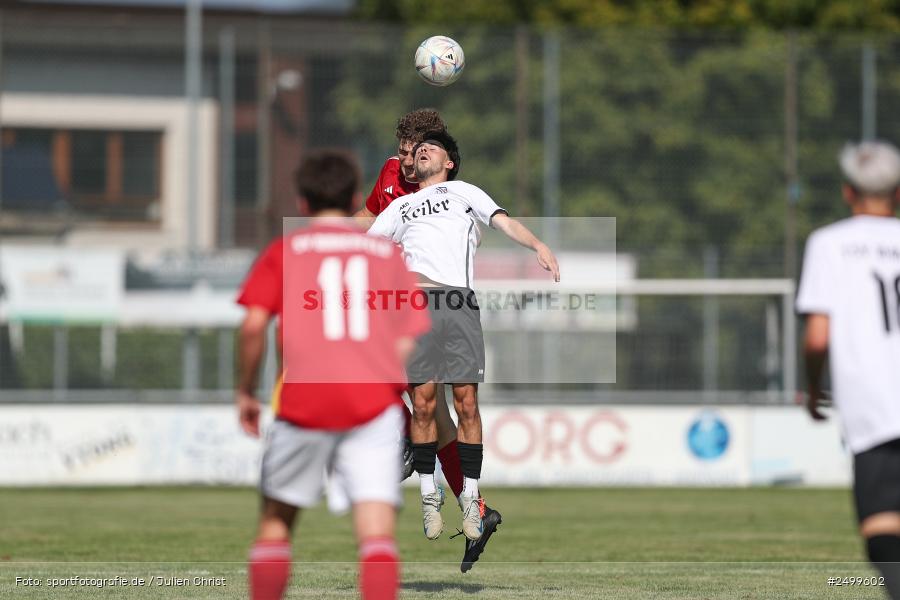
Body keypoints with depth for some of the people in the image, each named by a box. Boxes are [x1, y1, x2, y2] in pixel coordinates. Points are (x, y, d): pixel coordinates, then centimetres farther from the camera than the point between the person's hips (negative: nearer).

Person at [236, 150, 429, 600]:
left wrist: (246, 391, 9)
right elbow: (404, 345, 11)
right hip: (375, 403, 1)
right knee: (377, 531, -8)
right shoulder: (388, 253, 16)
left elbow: (253, 325, -3)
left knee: (276, 522, 15)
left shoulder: (284, 251, 10)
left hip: (303, 401, -1)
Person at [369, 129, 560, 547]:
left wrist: (538, 245, -11)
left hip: (459, 305, -2)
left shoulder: (463, 192, 21)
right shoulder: (400, 207, 29)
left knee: (466, 403, -7)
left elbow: (504, 222, 7)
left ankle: (470, 498, -2)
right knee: (423, 405, -3)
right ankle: (429, 497, 5)